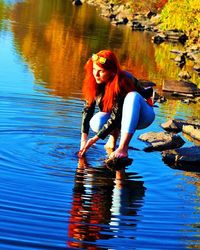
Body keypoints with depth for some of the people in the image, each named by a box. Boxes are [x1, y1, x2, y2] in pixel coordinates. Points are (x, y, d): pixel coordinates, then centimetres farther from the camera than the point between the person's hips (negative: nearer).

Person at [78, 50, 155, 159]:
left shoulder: (123, 82, -31)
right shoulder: (94, 82, -15)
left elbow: (116, 118, -30)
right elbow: (88, 108, -10)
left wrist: (95, 139, -29)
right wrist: (84, 137, -19)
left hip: (140, 116, -4)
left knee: (132, 96, -39)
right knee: (96, 123, -31)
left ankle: (123, 148, -44)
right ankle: (114, 134, 3)